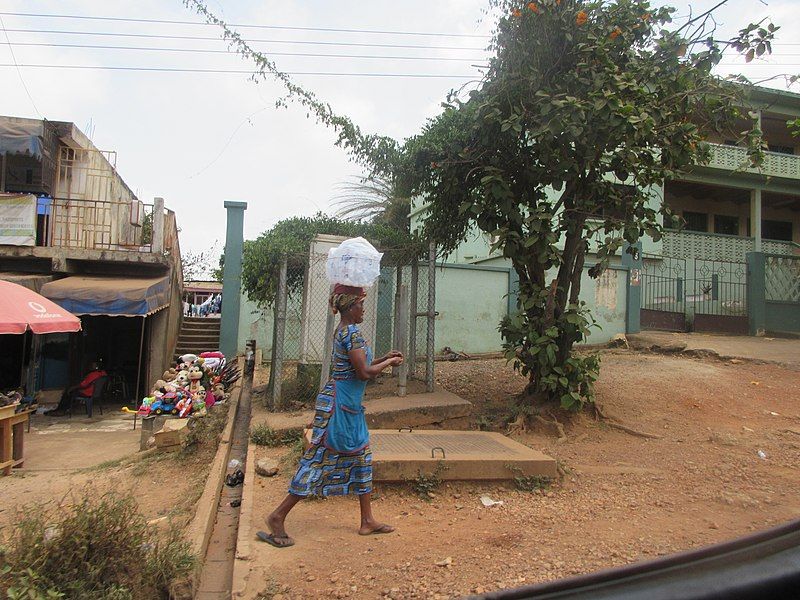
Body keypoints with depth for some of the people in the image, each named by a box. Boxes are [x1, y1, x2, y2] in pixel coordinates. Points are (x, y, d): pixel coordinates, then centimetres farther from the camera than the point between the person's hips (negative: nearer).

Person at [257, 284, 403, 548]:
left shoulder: (342, 330, 13)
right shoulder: (352, 333, -18)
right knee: (321, 459, -4)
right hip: (339, 404, -11)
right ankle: (278, 516, 7)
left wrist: (384, 358, 15)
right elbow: (364, 373, -21)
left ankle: (368, 521, 24)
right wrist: (389, 363, -4)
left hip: (349, 406, 11)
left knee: (361, 457, 15)